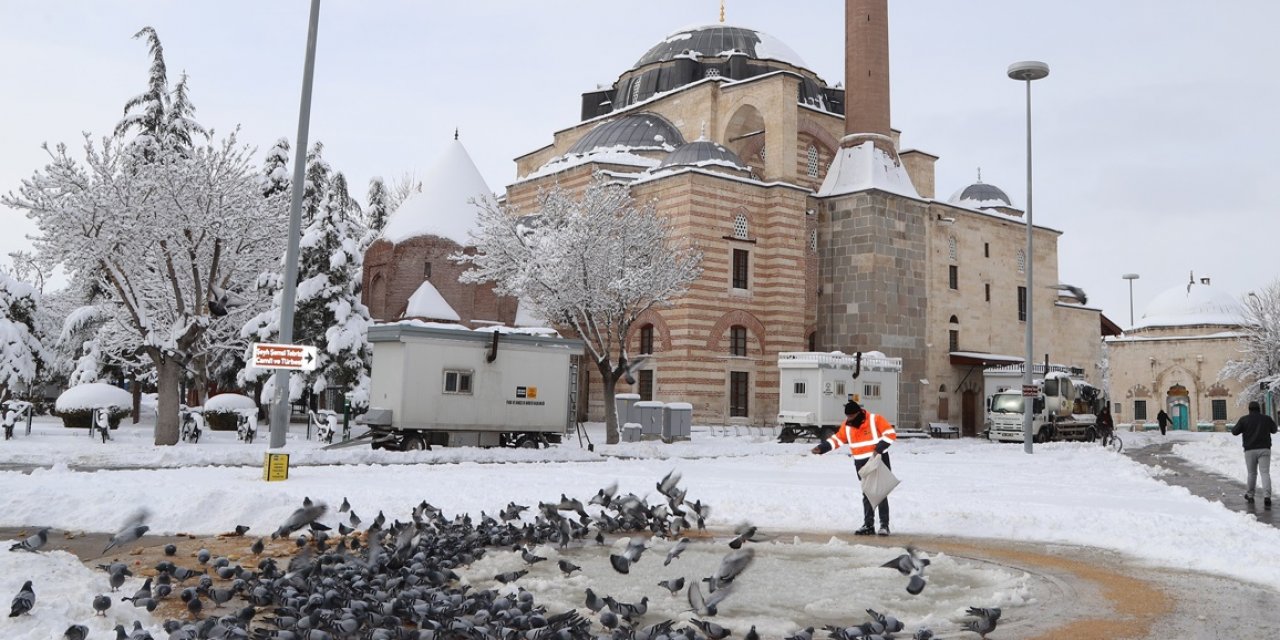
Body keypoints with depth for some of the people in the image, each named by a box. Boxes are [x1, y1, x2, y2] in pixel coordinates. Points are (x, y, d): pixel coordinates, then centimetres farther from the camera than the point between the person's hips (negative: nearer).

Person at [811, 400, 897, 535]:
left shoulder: (875, 419, -14)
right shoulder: (847, 425, 2)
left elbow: (891, 434, -14)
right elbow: (837, 439, 9)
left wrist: (879, 448, -21)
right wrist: (821, 448, -1)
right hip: (862, 464, 5)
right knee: (866, 494, 7)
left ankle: (884, 525, 1)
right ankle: (868, 525, 12)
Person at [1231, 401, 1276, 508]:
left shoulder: (1244, 420, -2)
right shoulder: (1267, 419, 3)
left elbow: (1234, 432, 0)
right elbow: (1274, 430, 20)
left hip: (1250, 450, 0)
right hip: (1264, 450, 0)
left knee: (1252, 473, 14)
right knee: (1265, 473, -6)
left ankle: (1249, 496, 22)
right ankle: (1266, 496, -21)